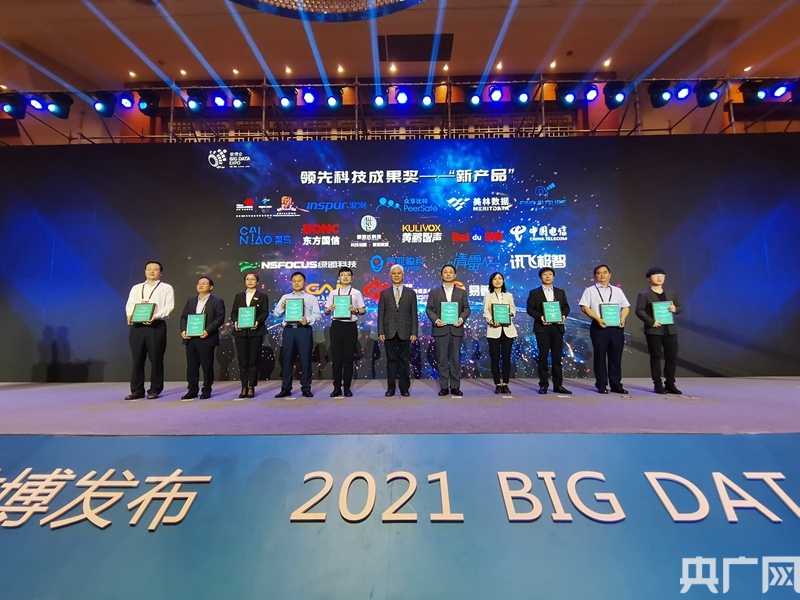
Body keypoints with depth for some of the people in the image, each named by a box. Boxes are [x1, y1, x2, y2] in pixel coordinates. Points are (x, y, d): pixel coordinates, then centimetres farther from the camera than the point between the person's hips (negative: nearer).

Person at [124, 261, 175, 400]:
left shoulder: (166, 288, 8)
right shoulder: (136, 288, 21)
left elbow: (169, 306, -4)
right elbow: (129, 304, 11)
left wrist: (156, 316, -20)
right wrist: (130, 315, -11)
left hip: (156, 326, -4)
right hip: (137, 326, 4)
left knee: (156, 359, -2)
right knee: (137, 359, 6)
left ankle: (154, 390, 7)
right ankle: (137, 390, 14)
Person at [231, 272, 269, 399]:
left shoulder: (262, 296, 7)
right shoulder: (238, 296, 17)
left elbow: (265, 312, -3)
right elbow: (233, 312, 11)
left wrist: (258, 321, -21)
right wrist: (235, 321, -9)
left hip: (256, 331, -3)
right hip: (240, 332, 3)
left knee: (254, 360, 0)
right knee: (242, 360, 3)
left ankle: (251, 387, 7)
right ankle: (244, 387, 10)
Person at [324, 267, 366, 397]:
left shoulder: (356, 293, 6)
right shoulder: (333, 293, 11)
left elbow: (363, 310, 4)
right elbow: (326, 311, 11)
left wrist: (355, 310, -16)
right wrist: (330, 309, -11)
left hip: (350, 326, -1)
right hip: (336, 326, 2)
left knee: (349, 357, 3)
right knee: (336, 357, 4)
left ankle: (347, 387, 13)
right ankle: (337, 387, 13)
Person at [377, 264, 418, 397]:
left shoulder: (411, 293, 7)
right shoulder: (384, 293, 8)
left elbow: (414, 314, 3)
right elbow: (380, 314, 4)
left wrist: (414, 332, -4)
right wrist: (380, 332, -4)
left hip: (405, 332, 0)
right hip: (389, 332, 0)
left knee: (404, 360, 4)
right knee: (391, 360, 5)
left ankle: (404, 388, 13)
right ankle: (390, 388, 13)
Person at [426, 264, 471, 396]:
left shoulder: (461, 292, 13)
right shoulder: (434, 292, 9)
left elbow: (466, 308, 8)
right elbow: (429, 309, 4)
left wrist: (462, 318, -12)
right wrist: (436, 320, -13)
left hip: (456, 329, 1)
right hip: (441, 329, -1)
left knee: (456, 359, 3)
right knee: (442, 359, 1)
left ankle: (455, 387, 10)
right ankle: (444, 387, 8)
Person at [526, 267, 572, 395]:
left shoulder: (560, 292, 14)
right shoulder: (534, 293, 4)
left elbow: (566, 307, 11)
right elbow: (530, 309, -2)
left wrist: (564, 315, -9)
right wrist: (540, 317, -17)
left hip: (557, 327, 3)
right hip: (542, 328, -3)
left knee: (557, 357, 5)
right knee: (543, 356, 1)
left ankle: (558, 385, 11)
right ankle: (543, 385, 7)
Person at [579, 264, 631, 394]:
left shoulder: (617, 290, 16)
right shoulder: (590, 290, 5)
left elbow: (626, 307, 14)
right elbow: (585, 307, -5)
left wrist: (623, 318, -6)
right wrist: (598, 319, -16)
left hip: (616, 327, 3)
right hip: (599, 326, -3)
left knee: (616, 356, 6)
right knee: (600, 356, 1)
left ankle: (616, 384, 15)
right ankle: (601, 385, 9)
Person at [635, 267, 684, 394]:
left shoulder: (671, 293, 17)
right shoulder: (644, 295, -1)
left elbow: (681, 307, 17)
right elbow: (639, 310, -10)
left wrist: (675, 309, -6)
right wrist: (651, 321, -20)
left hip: (670, 330, 5)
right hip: (653, 330, -5)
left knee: (672, 357, 6)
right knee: (656, 358, 0)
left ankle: (670, 384, 17)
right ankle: (657, 385, 7)